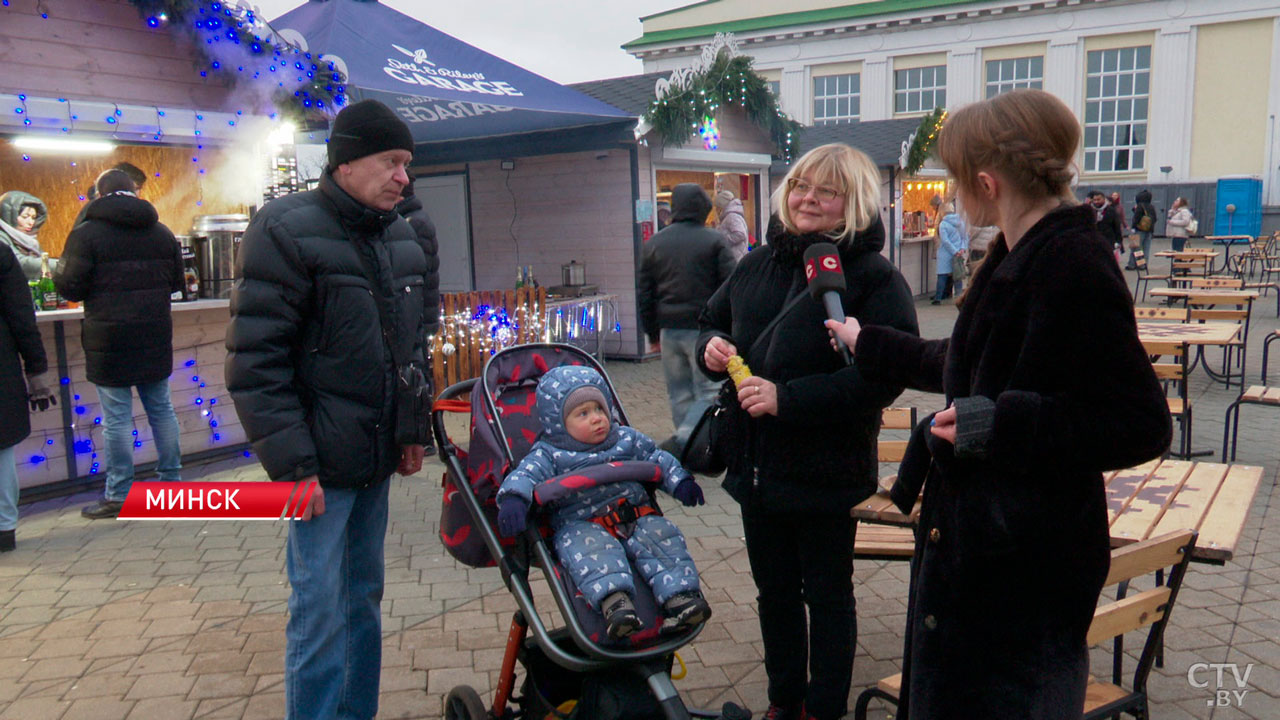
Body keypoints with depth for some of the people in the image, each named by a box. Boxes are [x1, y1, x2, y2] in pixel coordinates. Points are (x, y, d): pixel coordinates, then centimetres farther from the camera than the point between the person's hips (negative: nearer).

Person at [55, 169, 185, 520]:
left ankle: (118, 496, 6)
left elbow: (72, 287, -8)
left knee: (116, 417, 0)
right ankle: (171, 479, 21)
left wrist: (57, 272, 13)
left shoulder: (86, 233, -7)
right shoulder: (162, 233, 8)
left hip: (109, 338, -5)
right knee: (161, 409, 13)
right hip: (155, 336, 5)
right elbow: (176, 283, 14)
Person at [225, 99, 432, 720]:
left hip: (377, 457, 7)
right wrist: (292, 464, -18)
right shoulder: (288, 230, -12)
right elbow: (255, 361, -15)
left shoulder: (401, 237, 10)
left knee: (364, 597, 16)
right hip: (320, 462, -7)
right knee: (319, 613, -1)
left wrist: (414, 429, 14)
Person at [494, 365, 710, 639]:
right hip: (581, 524, -4)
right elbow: (525, 474, -11)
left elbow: (656, 457, 22)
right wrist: (513, 498, -33)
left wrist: (680, 480, 8)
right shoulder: (549, 454, 3)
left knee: (661, 537, -21)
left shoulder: (626, 438, 16)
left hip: (636, 516, 4)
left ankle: (680, 595, -27)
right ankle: (613, 599, -51)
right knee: (589, 548, -35)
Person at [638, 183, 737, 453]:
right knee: (709, 391, 0)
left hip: (668, 329, 4)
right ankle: (683, 440, -17)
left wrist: (652, 334, 17)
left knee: (679, 394, 14)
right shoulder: (714, 241, -3)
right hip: (704, 329, -4)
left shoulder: (654, 243, 9)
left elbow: (643, 294, 11)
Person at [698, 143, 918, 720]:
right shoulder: (758, 265, 6)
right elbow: (711, 319, 20)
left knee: (827, 595, 13)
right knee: (774, 591, 21)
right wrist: (711, 347, -4)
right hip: (757, 466, 6)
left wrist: (788, 397, -27)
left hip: (826, 472, -6)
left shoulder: (875, 278, -14)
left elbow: (885, 377, -24)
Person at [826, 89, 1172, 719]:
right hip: (969, 540, 10)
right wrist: (868, 345, 32)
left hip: (1023, 564, -10)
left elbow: (1143, 424, -24)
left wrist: (999, 423, -29)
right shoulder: (1015, 258, 10)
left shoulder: (1073, 266, -21)